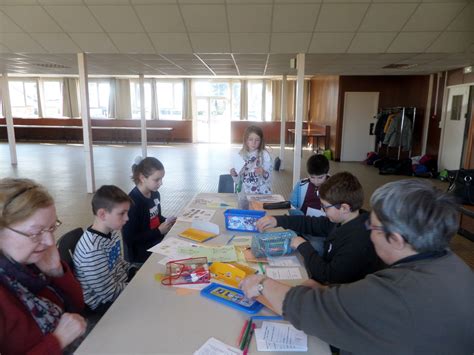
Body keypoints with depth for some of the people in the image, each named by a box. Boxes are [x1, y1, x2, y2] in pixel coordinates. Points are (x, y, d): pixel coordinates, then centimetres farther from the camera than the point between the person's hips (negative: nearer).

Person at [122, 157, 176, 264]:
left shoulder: (155, 194, 2)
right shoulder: (133, 202, -23)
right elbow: (129, 239, -21)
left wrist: (167, 221, -1)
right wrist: (159, 231, -19)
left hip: (157, 244, 8)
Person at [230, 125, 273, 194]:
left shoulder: (265, 155, -3)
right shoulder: (241, 155, 5)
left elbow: (269, 178, -4)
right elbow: (238, 180, 10)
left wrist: (263, 173, -21)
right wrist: (234, 175, -8)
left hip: (262, 193, -2)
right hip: (245, 193, 2)